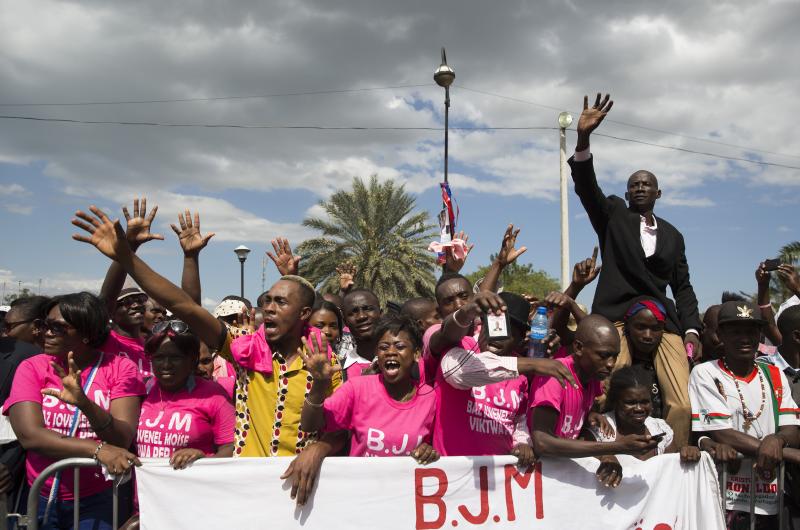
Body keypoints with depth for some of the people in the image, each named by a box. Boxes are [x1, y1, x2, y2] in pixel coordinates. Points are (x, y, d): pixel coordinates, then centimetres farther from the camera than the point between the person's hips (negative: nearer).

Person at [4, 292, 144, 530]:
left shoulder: (120, 368, -7)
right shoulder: (32, 368, -3)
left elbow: (122, 440, -16)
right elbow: (29, 435, -16)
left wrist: (84, 403, -33)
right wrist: (98, 450, -27)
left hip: (97, 501, -1)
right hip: (38, 499, 2)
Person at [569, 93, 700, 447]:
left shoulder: (673, 236, 21)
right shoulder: (613, 215, 13)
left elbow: (682, 286, 19)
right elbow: (586, 186, -4)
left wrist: (692, 328, 3)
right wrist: (583, 138, -19)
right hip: (616, 318, -3)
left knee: (682, 404, -11)